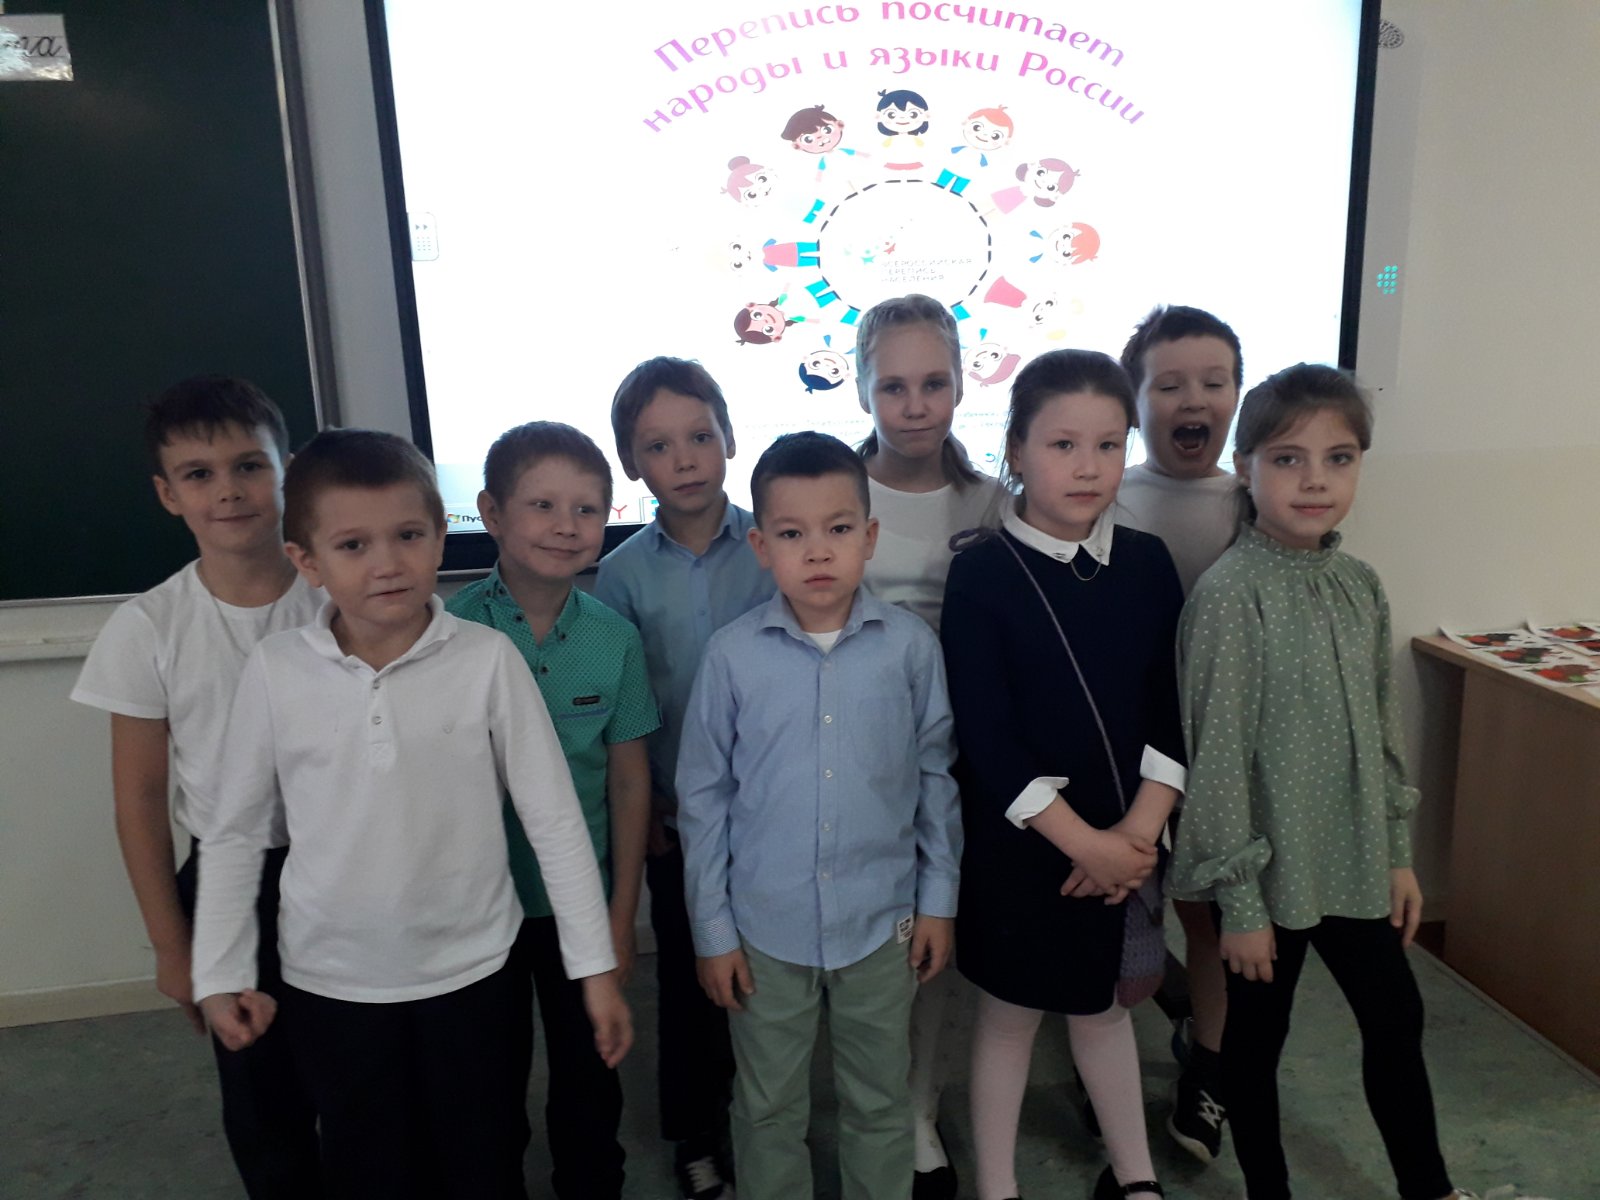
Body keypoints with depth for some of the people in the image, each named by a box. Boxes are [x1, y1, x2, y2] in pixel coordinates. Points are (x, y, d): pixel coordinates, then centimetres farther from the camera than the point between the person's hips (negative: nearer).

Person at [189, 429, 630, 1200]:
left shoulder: (488, 659, -15)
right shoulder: (276, 670, -10)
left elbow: (554, 817, -10)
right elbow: (236, 830, 2)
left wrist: (596, 965, -7)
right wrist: (219, 974, 2)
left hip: (471, 970, -1)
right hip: (331, 983, 1)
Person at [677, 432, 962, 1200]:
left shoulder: (910, 646, -9)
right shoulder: (732, 655, -11)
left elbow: (936, 776, 1)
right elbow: (702, 797, -3)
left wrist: (938, 901, 4)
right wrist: (711, 929, -1)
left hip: (881, 920, 1)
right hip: (765, 926, 0)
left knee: (880, 1104, 21)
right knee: (768, 1109, 19)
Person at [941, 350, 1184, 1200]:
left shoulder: (1146, 563, -2)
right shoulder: (981, 573, -15)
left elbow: (1173, 710, -2)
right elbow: (985, 737, -17)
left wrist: (1137, 830, -11)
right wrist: (1081, 841, -17)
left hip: (1124, 840, 4)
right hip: (1017, 839, -3)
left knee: (1101, 1002, 22)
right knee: (1011, 1012, 14)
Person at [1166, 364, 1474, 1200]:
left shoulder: (1360, 585, 1)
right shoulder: (1230, 594, -19)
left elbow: (1382, 727, 10)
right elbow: (1217, 754, -18)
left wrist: (1398, 851, 12)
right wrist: (1239, 900, -14)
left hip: (1355, 862, 6)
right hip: (1270, 869, -6)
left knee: (1397, 1021, 20)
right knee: (1256, 1037, 13)